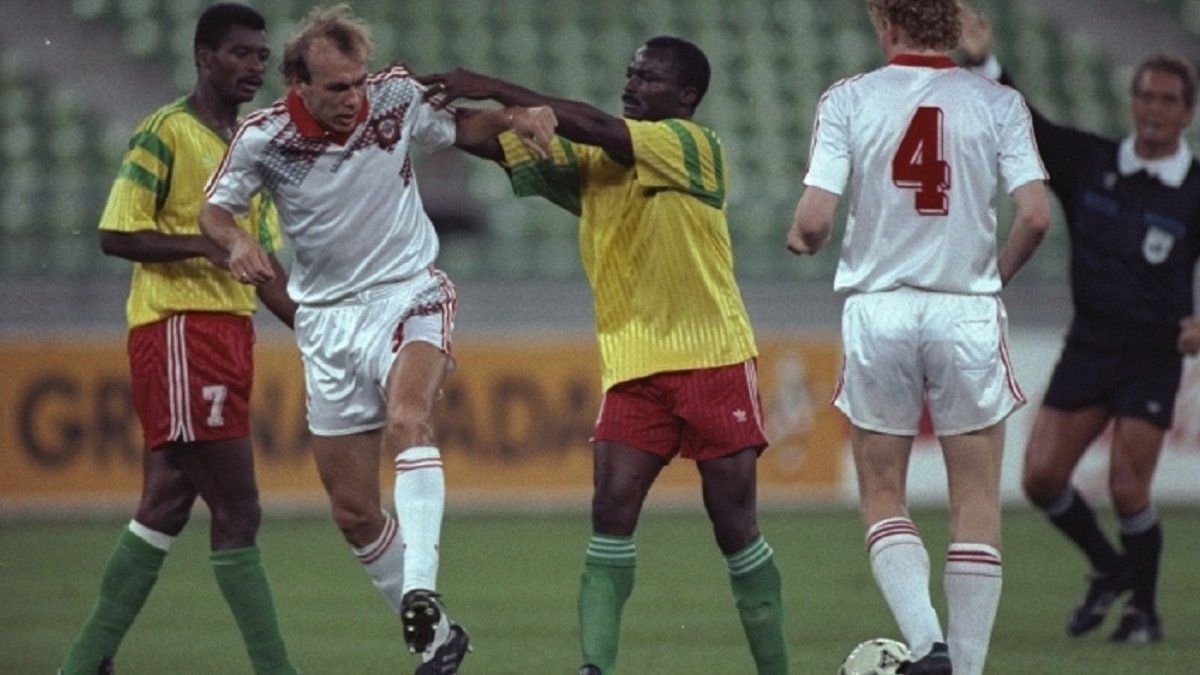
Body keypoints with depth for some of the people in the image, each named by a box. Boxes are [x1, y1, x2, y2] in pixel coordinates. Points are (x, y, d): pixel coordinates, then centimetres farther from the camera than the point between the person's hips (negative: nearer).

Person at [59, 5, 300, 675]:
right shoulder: (165, 133, -7)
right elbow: (116, 234, -11)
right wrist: (204, 243, -22)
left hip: (230, 334, 9)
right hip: (179, 329, -9)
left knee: (165, 506, 10)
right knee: (238, 510, -9)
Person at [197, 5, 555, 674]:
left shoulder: (397, 96, -9)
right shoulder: (263, 138, -10)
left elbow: (462, 128, 9)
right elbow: (214, 210, 0)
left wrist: (514, 115, -11)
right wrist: (236, 240, -22)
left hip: (408, 294, -2)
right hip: (327, 318, 2)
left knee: (407, 419, -34)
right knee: (353, 509, 3)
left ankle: (421, 593, -45)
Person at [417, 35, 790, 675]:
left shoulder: (694, 145, -8)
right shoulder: (594, 160, 10)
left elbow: (593, 127, -20)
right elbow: (509, 147, 1)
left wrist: (491, 88, -19)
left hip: (713, 361, -5)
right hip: (632, 365, 5)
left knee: (734, 523, 0)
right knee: (611, 509, -11)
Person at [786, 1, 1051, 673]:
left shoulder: (849, 99, -3)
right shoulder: (997, 103, -1)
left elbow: (814, 221, -10)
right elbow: (1035, 216, -9)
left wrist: (803, 240, 13)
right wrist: (997, 275, 9)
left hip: (878, 309, 0)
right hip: (968, 311, 0)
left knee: (883, 498, 12)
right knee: (977, 505, 9)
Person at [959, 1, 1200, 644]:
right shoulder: (1089, 163, 1)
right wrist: (984, 62, -19)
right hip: (1088, 344, 4)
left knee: (1127, 490, -9)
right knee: (1041, 476, -3)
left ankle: (1143, 609, 12)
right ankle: (1109, 569, 22)